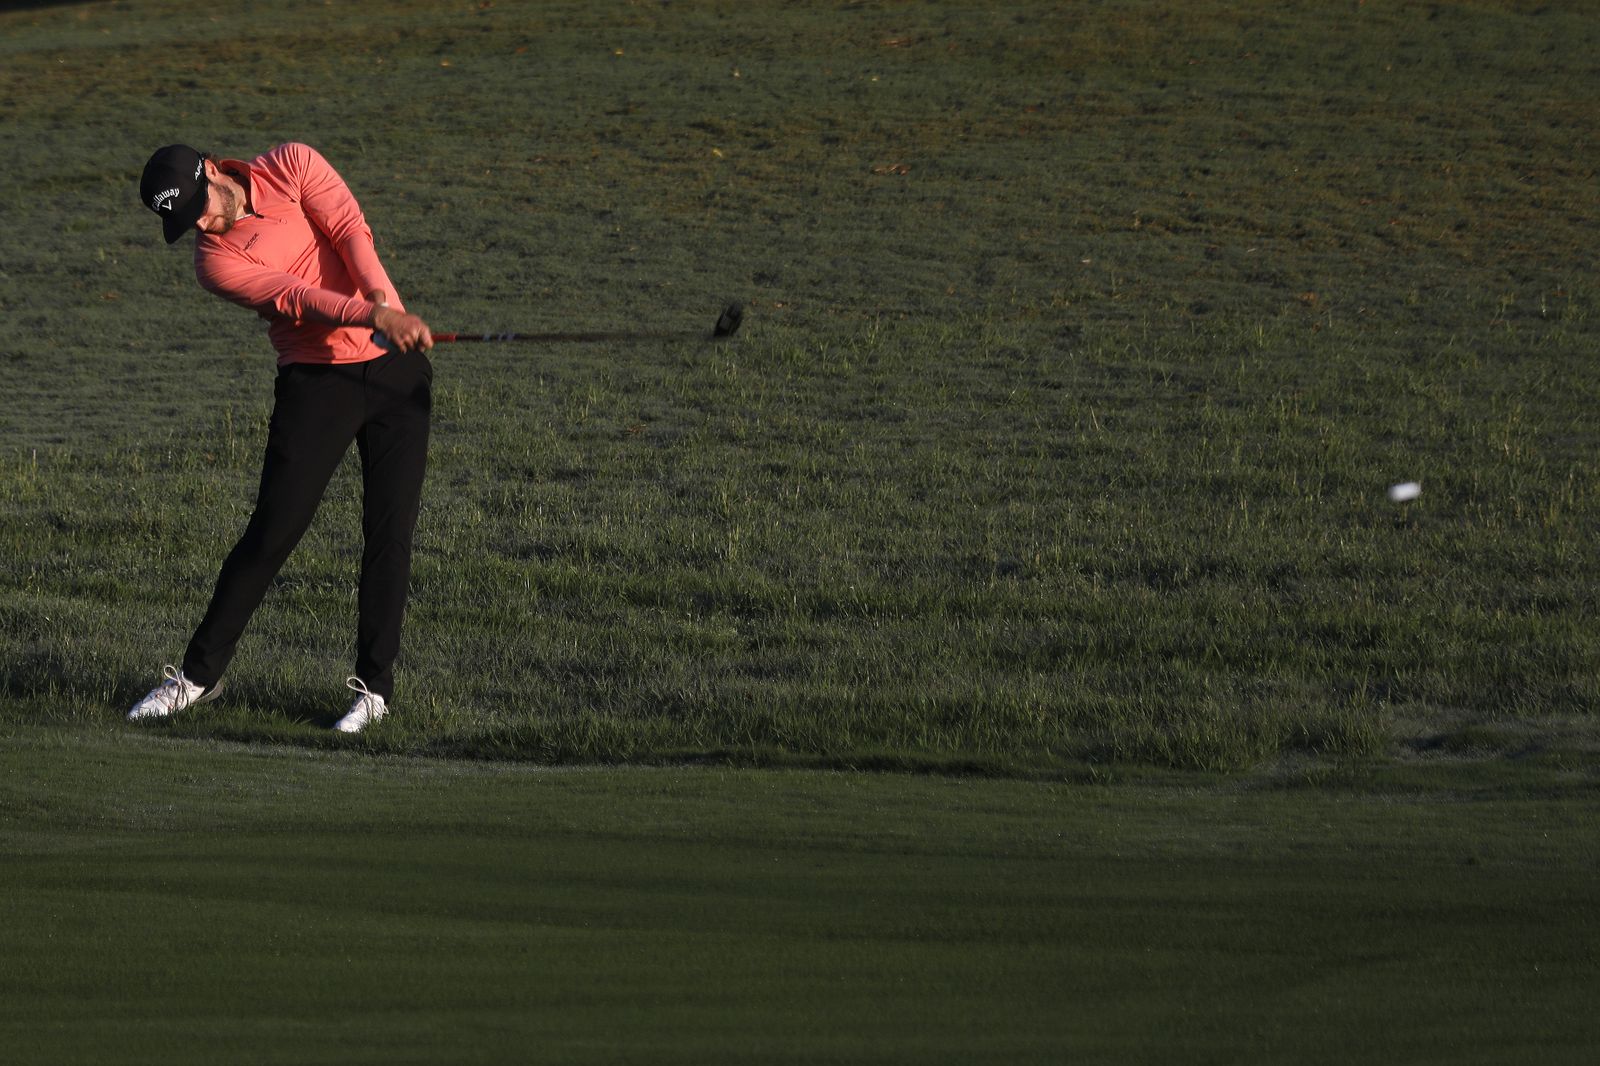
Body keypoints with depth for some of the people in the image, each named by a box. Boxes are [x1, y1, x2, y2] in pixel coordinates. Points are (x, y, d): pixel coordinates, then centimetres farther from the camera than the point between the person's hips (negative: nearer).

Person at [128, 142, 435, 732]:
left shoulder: (292, 165, -2)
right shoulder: (217, 263, -9)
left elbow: (349, 229, -13)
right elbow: (296, 297, -22)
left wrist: (382, 296, -30)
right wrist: (375, 317, -37)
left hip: (395, 364, 2)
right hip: (315, 381, -2)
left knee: (390, 530, -2)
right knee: (273, 530, -5)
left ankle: (375, 685, 4)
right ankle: (200, 673, 7)